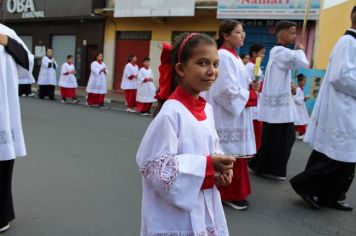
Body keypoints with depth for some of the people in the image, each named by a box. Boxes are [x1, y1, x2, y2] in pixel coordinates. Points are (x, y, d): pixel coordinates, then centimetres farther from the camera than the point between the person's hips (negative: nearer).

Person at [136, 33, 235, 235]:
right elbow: (157, 168, -21)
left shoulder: (207, 109, 1)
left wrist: (219, 169, -6)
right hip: (177, 215, -7)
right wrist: (208, 165, -22)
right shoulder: (171, 112, -21)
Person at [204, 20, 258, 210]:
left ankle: (233, 191, 28)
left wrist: (250, 86, 3)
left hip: (236, 112, 10)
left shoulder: (232, 57, 15)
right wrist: (250, 97, -12)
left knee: (236, 154, 15)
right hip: (227, 114, -10)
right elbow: (227, 90, -21)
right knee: (229, 155, -1)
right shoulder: (223, 57, -16)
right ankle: (230, 194, 12)